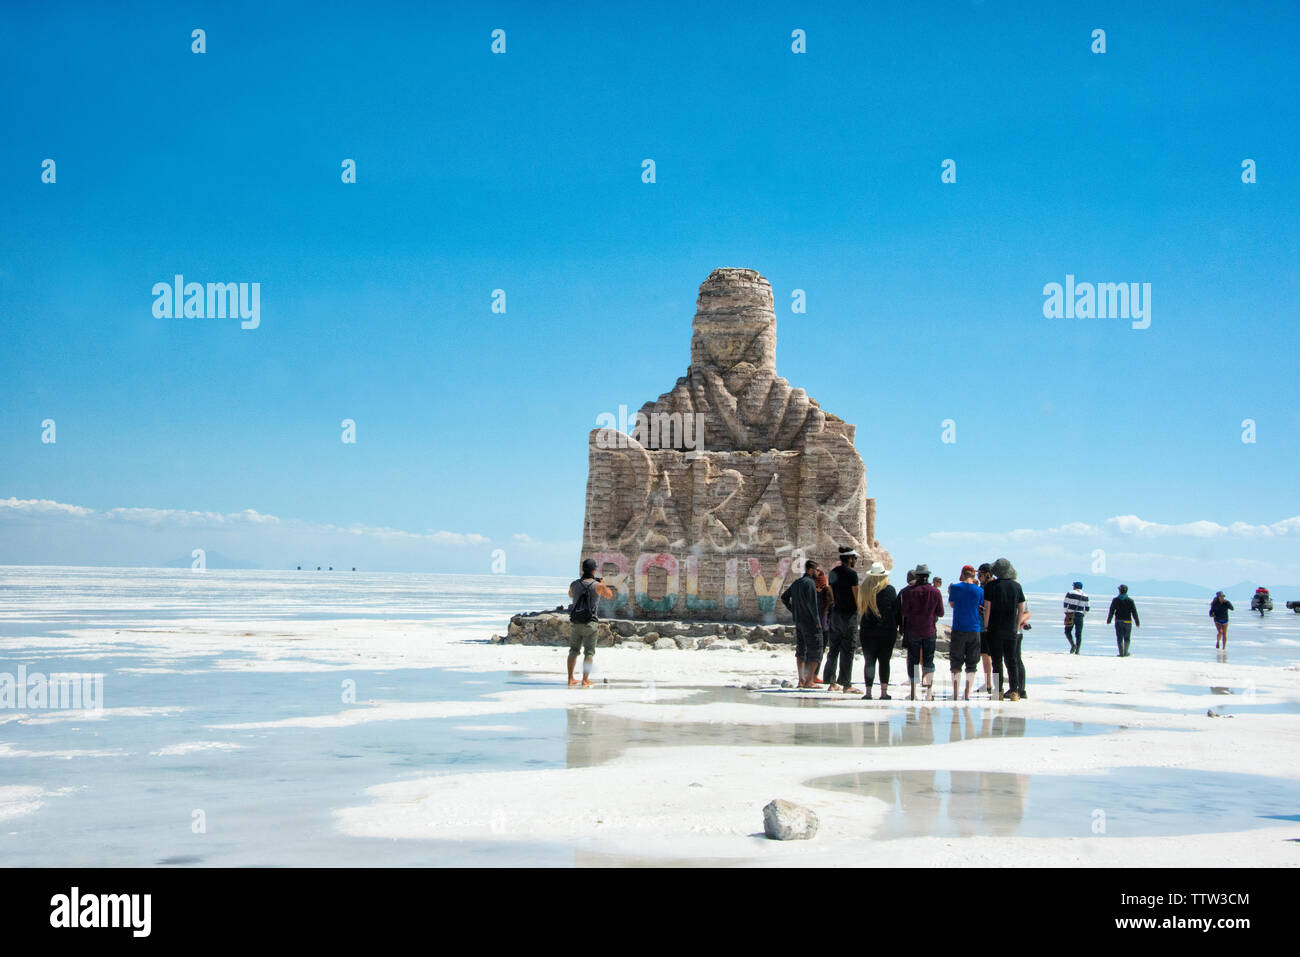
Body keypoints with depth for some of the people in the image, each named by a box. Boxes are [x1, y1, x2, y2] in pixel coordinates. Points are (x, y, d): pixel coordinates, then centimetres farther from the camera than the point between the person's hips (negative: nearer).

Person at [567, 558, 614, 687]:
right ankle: (585, 680, 1)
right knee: (589, 652, 6)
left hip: (575, 623, 3)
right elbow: (609, 595, 12)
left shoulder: (574, 584, -1)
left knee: (573, 650, 16)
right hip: (590, 624, -3)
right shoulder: (598, 586, -10)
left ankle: (571, 679, 15)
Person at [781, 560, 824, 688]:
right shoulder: (810, 583, -13)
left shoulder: (796, 582, 13)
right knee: (815, 652, -3)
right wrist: (817, 621, -16)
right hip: (810, 622, -8)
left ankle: (801, 680, 14)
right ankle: (809, 681, -7)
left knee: (801, 650, 13)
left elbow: (784, 597, 21)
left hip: (798, 621, 8)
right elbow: (812, 602, -20)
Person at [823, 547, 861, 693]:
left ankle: (831, 682, 15)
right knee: (847, 651, -5)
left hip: (835, 613, 7)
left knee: (833, 648, 11)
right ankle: (846, 684, -5)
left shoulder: (833, 572, 9)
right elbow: (856, 597, -11)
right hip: (849, 615, -7)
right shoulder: (851, 574, -13)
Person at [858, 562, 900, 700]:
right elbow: (896, 610, -1)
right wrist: (899, 628, 5)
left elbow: (860, 608, 10)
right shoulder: (889, 589, -4)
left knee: (869, 662, 4)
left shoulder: (864, 589, 1)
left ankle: (868, 692, 0)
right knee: (884, 662, 3)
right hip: (887, 631, -1)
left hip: (867, 630, 1)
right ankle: (884, 692, 1)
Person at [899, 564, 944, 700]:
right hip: (929, 630, 2)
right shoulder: (935, 592, -3)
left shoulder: (910, 592, -9)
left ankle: (913, 693, 4)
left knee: (913, 660, 5)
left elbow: (905, 612, -8)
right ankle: (929, 693, 9)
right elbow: (940, 613, 2)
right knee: (928, 661, 10)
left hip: (913, 631, -2)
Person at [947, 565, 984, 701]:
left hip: (958, 630, -1)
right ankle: (967, 695, 3)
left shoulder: (955, 587, -3)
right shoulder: (980, 590, 0)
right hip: (974, 630, 1)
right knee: (971, 665, 7)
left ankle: (955, 695, 1)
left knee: (956, 664, 4)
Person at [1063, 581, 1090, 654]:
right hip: (1080, 616, 3)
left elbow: (1065, 604, -6)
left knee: (1068, 631, 9)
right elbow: (1087, 608, 10)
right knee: (1078, 634, 4)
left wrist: (1066, 613, 3)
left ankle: (1073, 645, -12)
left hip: (1070, 615, -3)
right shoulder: (1085, 596, 10)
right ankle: (1077, 650, -4)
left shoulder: (1070, 593, -1)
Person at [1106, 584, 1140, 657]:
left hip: (1118, 621, 0)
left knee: (1119, 638, 2)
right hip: (1128, 621, 0)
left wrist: (1108, 620, 10)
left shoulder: (1115, 600, -1)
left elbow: (1111, 611, 0)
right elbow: (1134, 612, -2)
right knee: (1127, 638, 12)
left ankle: (1121, 653, -4)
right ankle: (1126, 652, 8)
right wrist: (1137, 622, 4)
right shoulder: (1130, 600, -2)